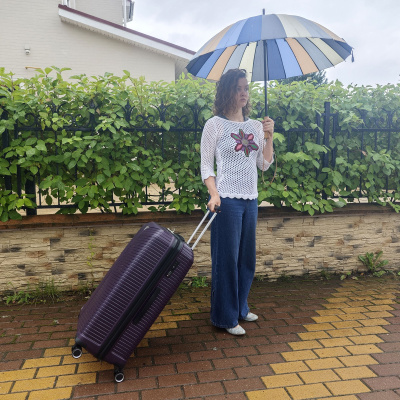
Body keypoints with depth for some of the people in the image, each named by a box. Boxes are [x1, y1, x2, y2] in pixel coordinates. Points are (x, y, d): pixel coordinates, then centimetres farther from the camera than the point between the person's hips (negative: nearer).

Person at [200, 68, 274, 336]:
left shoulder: (255, 126, 12)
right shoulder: (215, 125, -2)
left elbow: (264, 165, 11)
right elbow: (206, 165, -4)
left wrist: (269, 137, -1)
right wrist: (214, 194, -18)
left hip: (251, 199, 6)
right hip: (227, 200, -6)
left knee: (247, 256, 13)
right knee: (227, 258, 0)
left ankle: (241, 307, 31)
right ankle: (226, 317, 13)